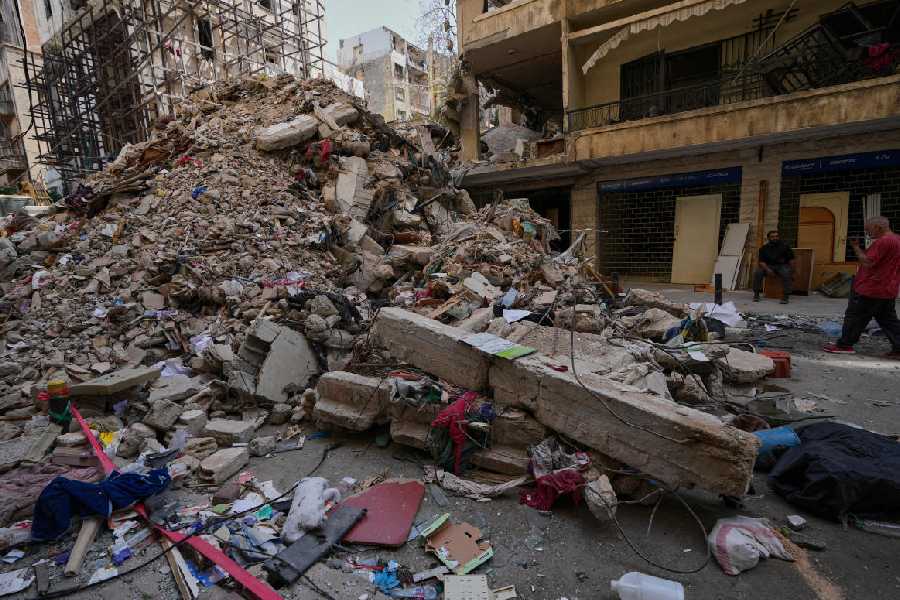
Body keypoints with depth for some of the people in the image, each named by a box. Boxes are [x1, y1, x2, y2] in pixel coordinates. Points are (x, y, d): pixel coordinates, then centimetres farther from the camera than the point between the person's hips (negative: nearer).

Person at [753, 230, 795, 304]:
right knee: (757, 272, -27)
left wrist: (792, 272, -4)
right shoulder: (764, 248, 0)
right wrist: (767, 269, -23)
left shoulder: (785, 246, -2)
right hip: (768, 266, 1)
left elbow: (791, 259, 2)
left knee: (786, 274, -33)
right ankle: (756, 294, -18)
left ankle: (786, 296, -28)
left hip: (782, 265, -1)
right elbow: (761, 261, -5)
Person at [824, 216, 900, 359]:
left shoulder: (883, 242, -19)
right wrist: (860, 248, 8)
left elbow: (867, 262, -21)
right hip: (888, 291, 9)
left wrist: (856, 248, -11)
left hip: (870, 290, -9)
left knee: (855, 317, 1)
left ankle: (844, 345, 8)